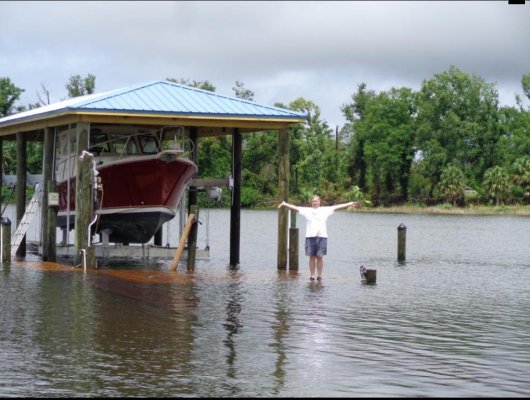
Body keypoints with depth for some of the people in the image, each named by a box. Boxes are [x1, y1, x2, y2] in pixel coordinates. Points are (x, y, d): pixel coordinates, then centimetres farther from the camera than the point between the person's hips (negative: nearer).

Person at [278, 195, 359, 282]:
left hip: (322, 237, 0)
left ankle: (319, 275, 6)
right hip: (310, 236, 0)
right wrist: (284, 204, 5)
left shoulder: (325, 210, 9)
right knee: (312, 257, 3)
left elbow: (337, 207, 7)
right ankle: (312, 275, 7)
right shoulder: (306, 210, 10)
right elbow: (295, 207, 9)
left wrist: (350, 204, 3)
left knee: (320, 257, 0)